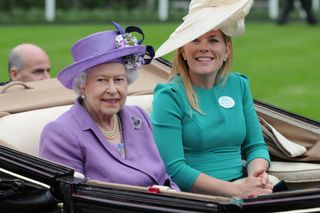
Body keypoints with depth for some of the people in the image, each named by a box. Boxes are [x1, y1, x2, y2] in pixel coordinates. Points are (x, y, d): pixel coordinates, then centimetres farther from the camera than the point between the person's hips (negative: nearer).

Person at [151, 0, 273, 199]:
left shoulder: (239, 85, 11)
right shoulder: (169, 96, -5)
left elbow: (255, 145, 16)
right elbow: (173, 169, -12)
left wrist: (257, 174, -7)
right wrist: (237, 189, -19)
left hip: (241, 191, 5)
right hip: (192, 198, -5)